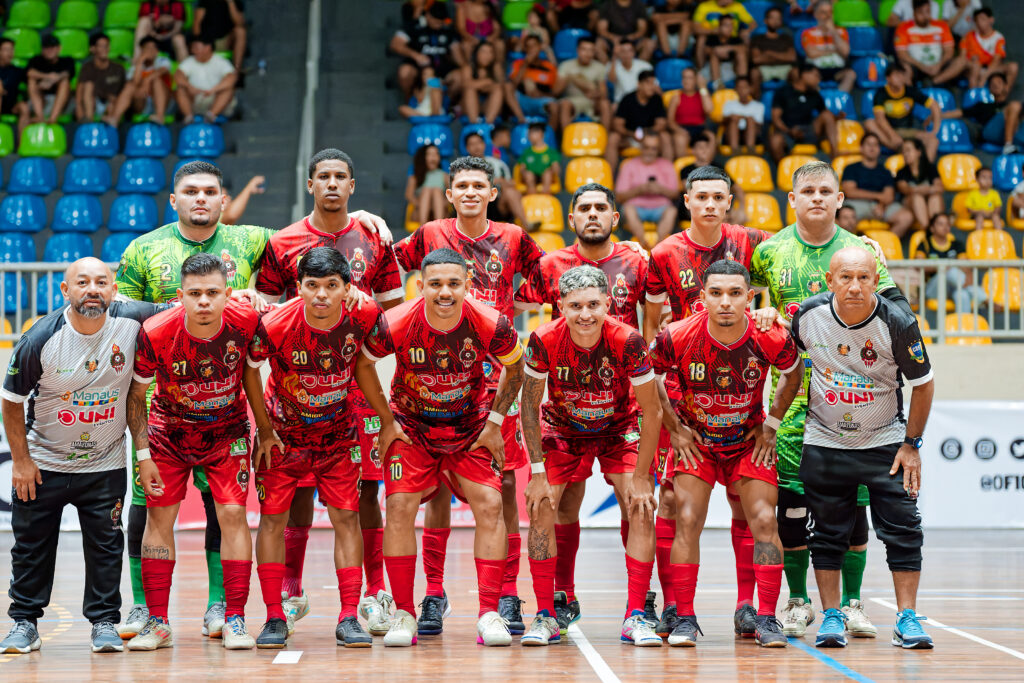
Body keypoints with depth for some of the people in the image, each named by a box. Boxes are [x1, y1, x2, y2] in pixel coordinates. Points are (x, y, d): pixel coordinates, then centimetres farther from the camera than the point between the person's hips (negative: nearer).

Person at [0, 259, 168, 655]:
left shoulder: (131, 321, -15)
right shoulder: (41, 339, -19)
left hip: (106, 464, 1)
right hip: (43, 461, -1)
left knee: (106, 544, 3)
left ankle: (104, 622, 16)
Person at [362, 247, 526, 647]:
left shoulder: (490, 324, -22)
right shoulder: (396, 325, -25)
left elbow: (515, 367, -1)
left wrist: (494, 421, -3)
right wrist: (384, 420, -6)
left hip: (471, 428, 1)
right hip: (411, 427, -1)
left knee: (490, 506, -11)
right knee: (399, 506, -14)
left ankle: (490, 614, -3)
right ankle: (404, 614, -2)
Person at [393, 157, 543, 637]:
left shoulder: (512, 239, 5)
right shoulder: (430, 236, 5)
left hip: (497, 375, 0)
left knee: (503, 484, -1)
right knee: (438, 485, 1)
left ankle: (507, 598, 5)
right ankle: (433, 597, 9)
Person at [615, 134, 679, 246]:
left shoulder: (667, 165, 18)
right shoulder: (629, 165, 14)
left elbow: (675, 193, 10)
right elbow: (619, 197, 6)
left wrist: (661, 190, -10)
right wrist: (638, 190, -10)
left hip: (660, 208, 1)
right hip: (637, 207, 0)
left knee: (671, 210, -34)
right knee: (628, 208, -36)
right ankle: (643, 243, -46)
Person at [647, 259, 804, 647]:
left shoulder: (771, 339, -22)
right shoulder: (677, 338, -24)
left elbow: (793, 373, 3)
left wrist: (771, 425, 0)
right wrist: (675, 428, -3)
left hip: (750, 441, 1)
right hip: (694, 440, -1)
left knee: (764, 521, -8)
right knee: (687, 520, -11)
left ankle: (767, 619, 0)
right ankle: (684, 618, -2)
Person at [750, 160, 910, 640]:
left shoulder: (862, 250, 4)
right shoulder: (769, 251, 4)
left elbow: (896, 306, 5)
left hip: (849, 393, 0)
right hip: (790, 389, 0)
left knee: (851, 497, 0)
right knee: (790, 495, 0)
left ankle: (851, 604, 10)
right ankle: (798, 602, 13)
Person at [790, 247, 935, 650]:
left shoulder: (898, 323, -19)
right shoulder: (808, 315, -14)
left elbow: (923, 384, -6)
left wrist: (911, 444, -6)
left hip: (885, 442, -1)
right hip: (823, 442, 1)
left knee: (902, 529, -5)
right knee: (827, 533, 4)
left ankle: (907, 618, 3)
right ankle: (832, 618, 14)